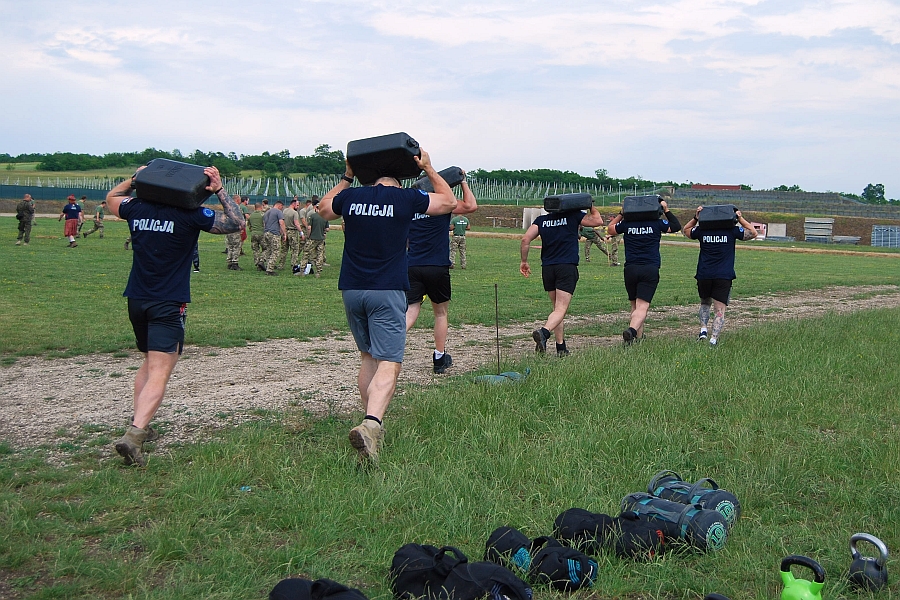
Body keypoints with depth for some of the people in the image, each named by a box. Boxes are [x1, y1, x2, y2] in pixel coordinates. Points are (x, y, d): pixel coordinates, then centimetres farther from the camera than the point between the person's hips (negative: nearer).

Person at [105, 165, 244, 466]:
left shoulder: (137, 208, 5)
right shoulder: (190, 214, -9)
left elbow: (111, 197, 28)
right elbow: (236, 223, -1)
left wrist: (135, 179, 23)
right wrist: (219, 190, -2)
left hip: (136, 301, 6)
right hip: (168, 305, -6)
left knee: (148, 363, 24)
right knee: (159, 374, -11)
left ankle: (140, 427, 24)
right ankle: (133, 434, -26)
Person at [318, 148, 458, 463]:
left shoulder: (351, 196, 6)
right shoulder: (406, 198, -2)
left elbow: (323, 208, 30)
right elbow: (449, 201, 14)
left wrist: (346, 178, 34)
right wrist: (429, 169, 22)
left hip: (351, 289, 4)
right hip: (387, 292, -4)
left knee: (367, 356, 19)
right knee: (388, 363, -9)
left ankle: (372, 424, 22)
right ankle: (371, 423, -31)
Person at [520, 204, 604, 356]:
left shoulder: (541, 220, 11)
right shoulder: (573, 216, 4)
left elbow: (525, 239, 0)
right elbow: (598, 220, 10)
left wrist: (524, 261, 9)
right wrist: (591, 206, 25)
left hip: (547, 268, 4)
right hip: (567, 267, -4)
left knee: (557, 307, 16)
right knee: (561, 309, -10)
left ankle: (561, 347, 14)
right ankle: (544, 332, -37)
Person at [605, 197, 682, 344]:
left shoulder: (627, 224, 7)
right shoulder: (657, 223, 3)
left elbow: (610, 230, 26)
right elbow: (676, 226, 19)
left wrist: (621, 214, 28)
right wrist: (666, 210, 22)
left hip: (630, 269, 2)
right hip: (650, 270, -2)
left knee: (634, 305, 16)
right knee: (642, 306, -9)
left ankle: (638, 336, 14)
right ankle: (631, 330, -33)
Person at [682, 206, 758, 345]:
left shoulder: (702, 230, 5)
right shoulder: (732, 231, 1)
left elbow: (685, 230, 25)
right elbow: (753, 233, 15)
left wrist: (696, 217, 17)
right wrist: (740, 218, 15)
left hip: (704, 275, 2)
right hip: (724, 276, -2)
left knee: (705, 303, 25)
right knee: (720, 309, 0)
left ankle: (703, 329, 7)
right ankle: (713, 339, -12)